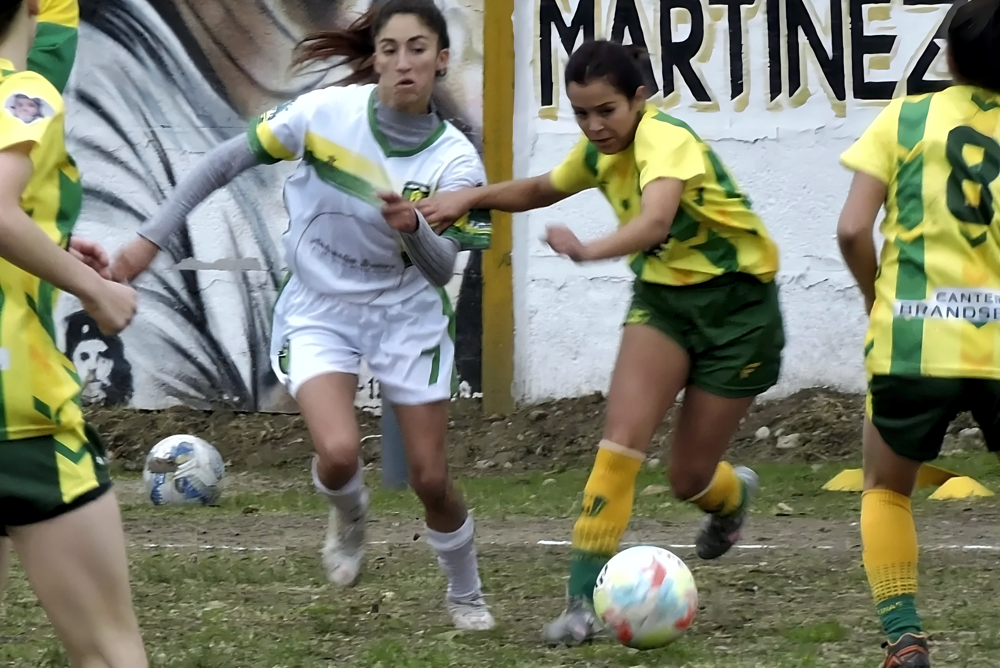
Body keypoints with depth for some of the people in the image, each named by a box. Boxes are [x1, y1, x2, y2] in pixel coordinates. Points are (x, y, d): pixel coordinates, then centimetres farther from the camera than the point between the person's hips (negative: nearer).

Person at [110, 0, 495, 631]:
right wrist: (151, 238, -13)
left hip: (406, 315, 1)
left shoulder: (454, 160, -15)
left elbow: (441, 269, -18)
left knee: (431, 478, 2)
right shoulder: (327, 112, -19)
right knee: (338, 453, -24)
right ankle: (349, 517, 14)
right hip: (319, 311, -1)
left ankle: (466, 595, 31)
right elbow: (226, 162, -11)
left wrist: (414, 227, -40)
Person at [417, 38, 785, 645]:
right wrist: (470, 198, 4)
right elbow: (541, 190, 20)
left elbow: (655, 218, -48)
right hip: (663, 295, 6)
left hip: (737, 304, -6)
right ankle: (586, 597, -17)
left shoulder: (665, 140, -27)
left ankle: (732, 494, 41)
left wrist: (591, 251, -66)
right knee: (622, 439, -18)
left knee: (689, 478, 2)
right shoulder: (601, 151, -3)